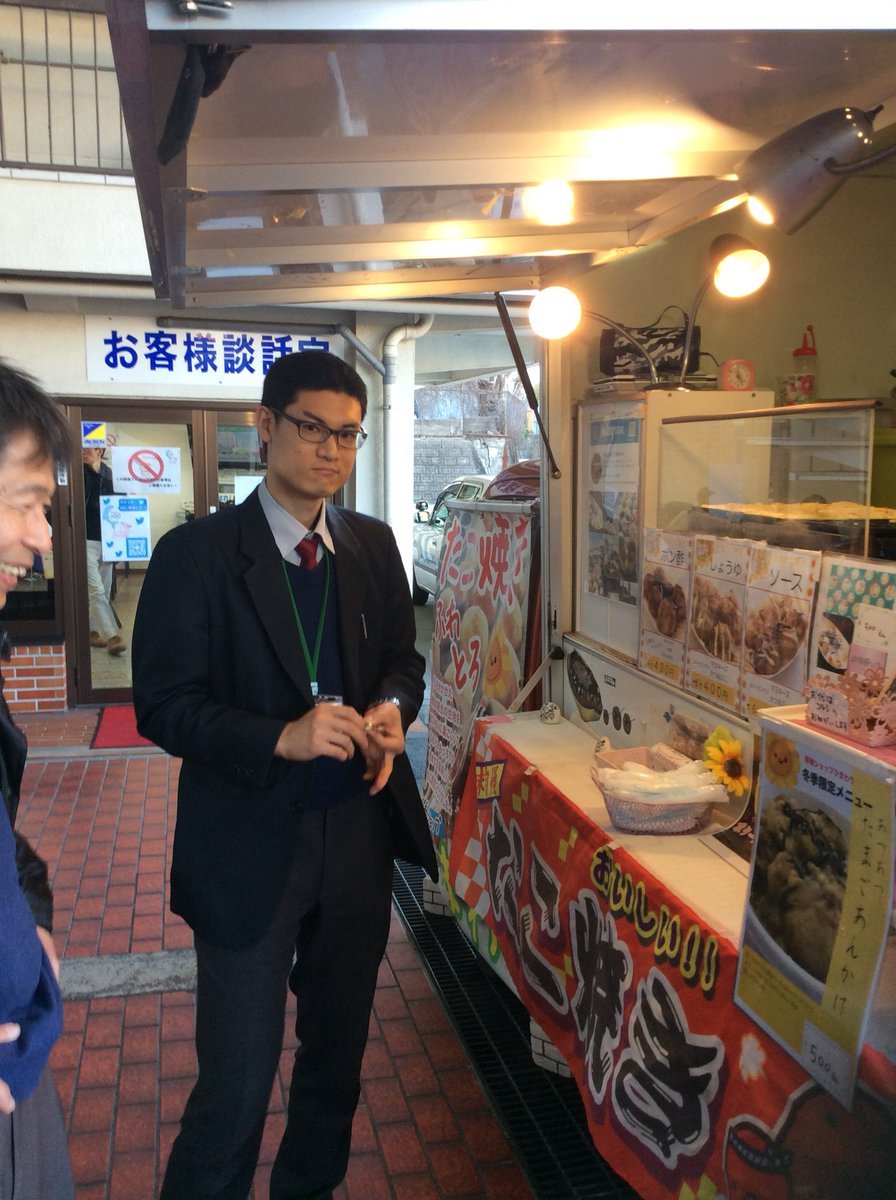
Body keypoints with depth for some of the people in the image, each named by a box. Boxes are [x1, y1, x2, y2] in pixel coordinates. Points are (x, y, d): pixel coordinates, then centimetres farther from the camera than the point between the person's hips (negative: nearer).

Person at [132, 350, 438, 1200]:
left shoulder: (374, 545, 4)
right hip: (249, 849, -5)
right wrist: (281, 737, -27)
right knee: (237, 1084, 6)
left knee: (338, 1052, 23)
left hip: (358, 833, 5)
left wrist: (392, 708, -9)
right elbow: (163, 706, -13)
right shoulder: (195, 554, -11)